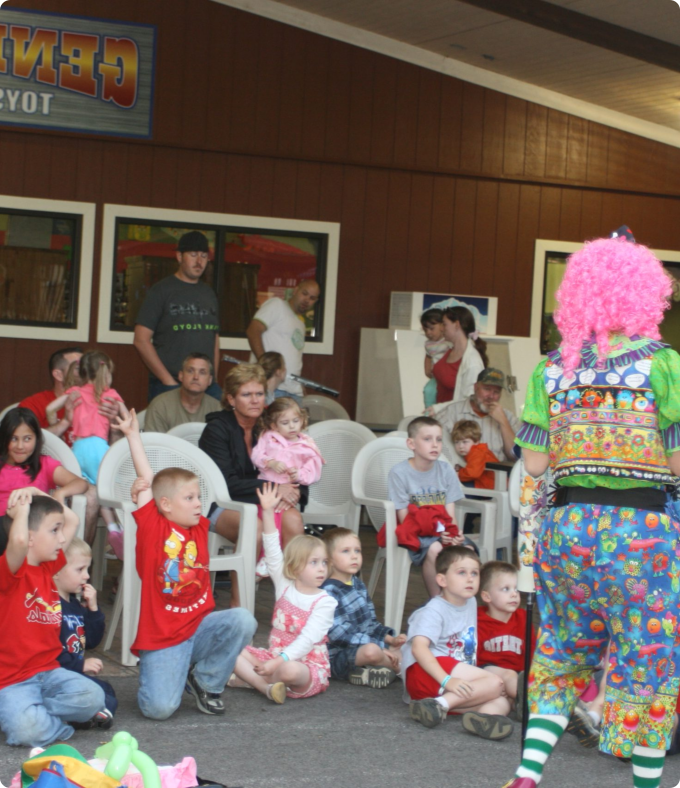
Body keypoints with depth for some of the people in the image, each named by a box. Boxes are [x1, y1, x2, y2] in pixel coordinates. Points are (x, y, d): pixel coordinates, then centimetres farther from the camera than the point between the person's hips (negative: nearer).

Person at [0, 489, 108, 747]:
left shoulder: (49, 566, 11)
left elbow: (72, 521, 21)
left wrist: (37, 493, 7)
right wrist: (22, 509, -17)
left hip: (48, 671, 7)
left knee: (93, 697, -22)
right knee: (28, 730, -33)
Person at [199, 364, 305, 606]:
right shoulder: (217, 429, -5)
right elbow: (224, 483, -16)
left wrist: (293, 492, -15)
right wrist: (272, 488, -19)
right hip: (221, 505, -4)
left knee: (293, 520, -28)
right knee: (254, 527, -36)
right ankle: (237, 605, -26)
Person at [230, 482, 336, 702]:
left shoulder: (324, 602, -9)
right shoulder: (285, 586, 4)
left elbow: (308, 639, -19)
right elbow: (272, 552, -3)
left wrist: (279, 661, -31)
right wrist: (268, 512, -11)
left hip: (307, 666, -5)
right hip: (274, 658, 5)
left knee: (290, 670, -39)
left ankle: (250, 678, -10)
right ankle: (266, 686, -23)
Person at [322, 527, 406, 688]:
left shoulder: (358, 585, 13)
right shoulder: (329, 591, -18)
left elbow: (371, 621, 19)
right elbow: (339, 633, -24)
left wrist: (391, 639, 3)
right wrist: (377, 645, -24)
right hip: (337, 655, -10)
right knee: (371, 651, -36)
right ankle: (399, 667, -5)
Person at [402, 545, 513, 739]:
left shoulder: (471, 603, 18)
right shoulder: (434, 611, -9)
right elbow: (419, 648, -25)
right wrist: (446, 680, -36)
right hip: (425, 674, -8)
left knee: (501, 703, -14)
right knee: (495, 684, -23)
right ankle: (441, 705, -33)